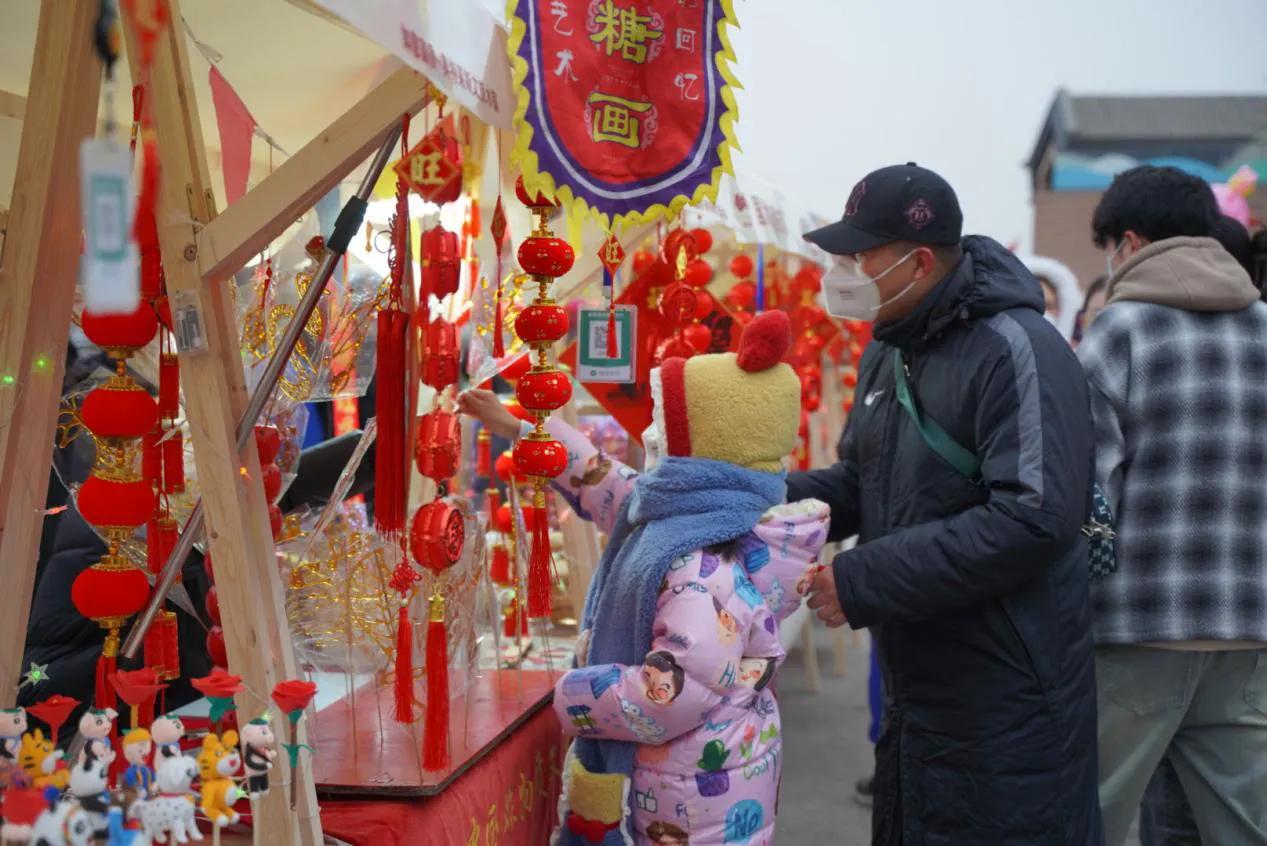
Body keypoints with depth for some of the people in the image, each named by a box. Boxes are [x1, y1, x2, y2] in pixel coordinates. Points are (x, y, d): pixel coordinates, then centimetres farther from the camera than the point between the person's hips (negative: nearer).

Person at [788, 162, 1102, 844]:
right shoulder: (887, 353, 10)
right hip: (913, 681, 9)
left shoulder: (1013, 348, -19)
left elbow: (1033, 520, -27)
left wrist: (864, 581, -24)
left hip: (1006, 699, -8)